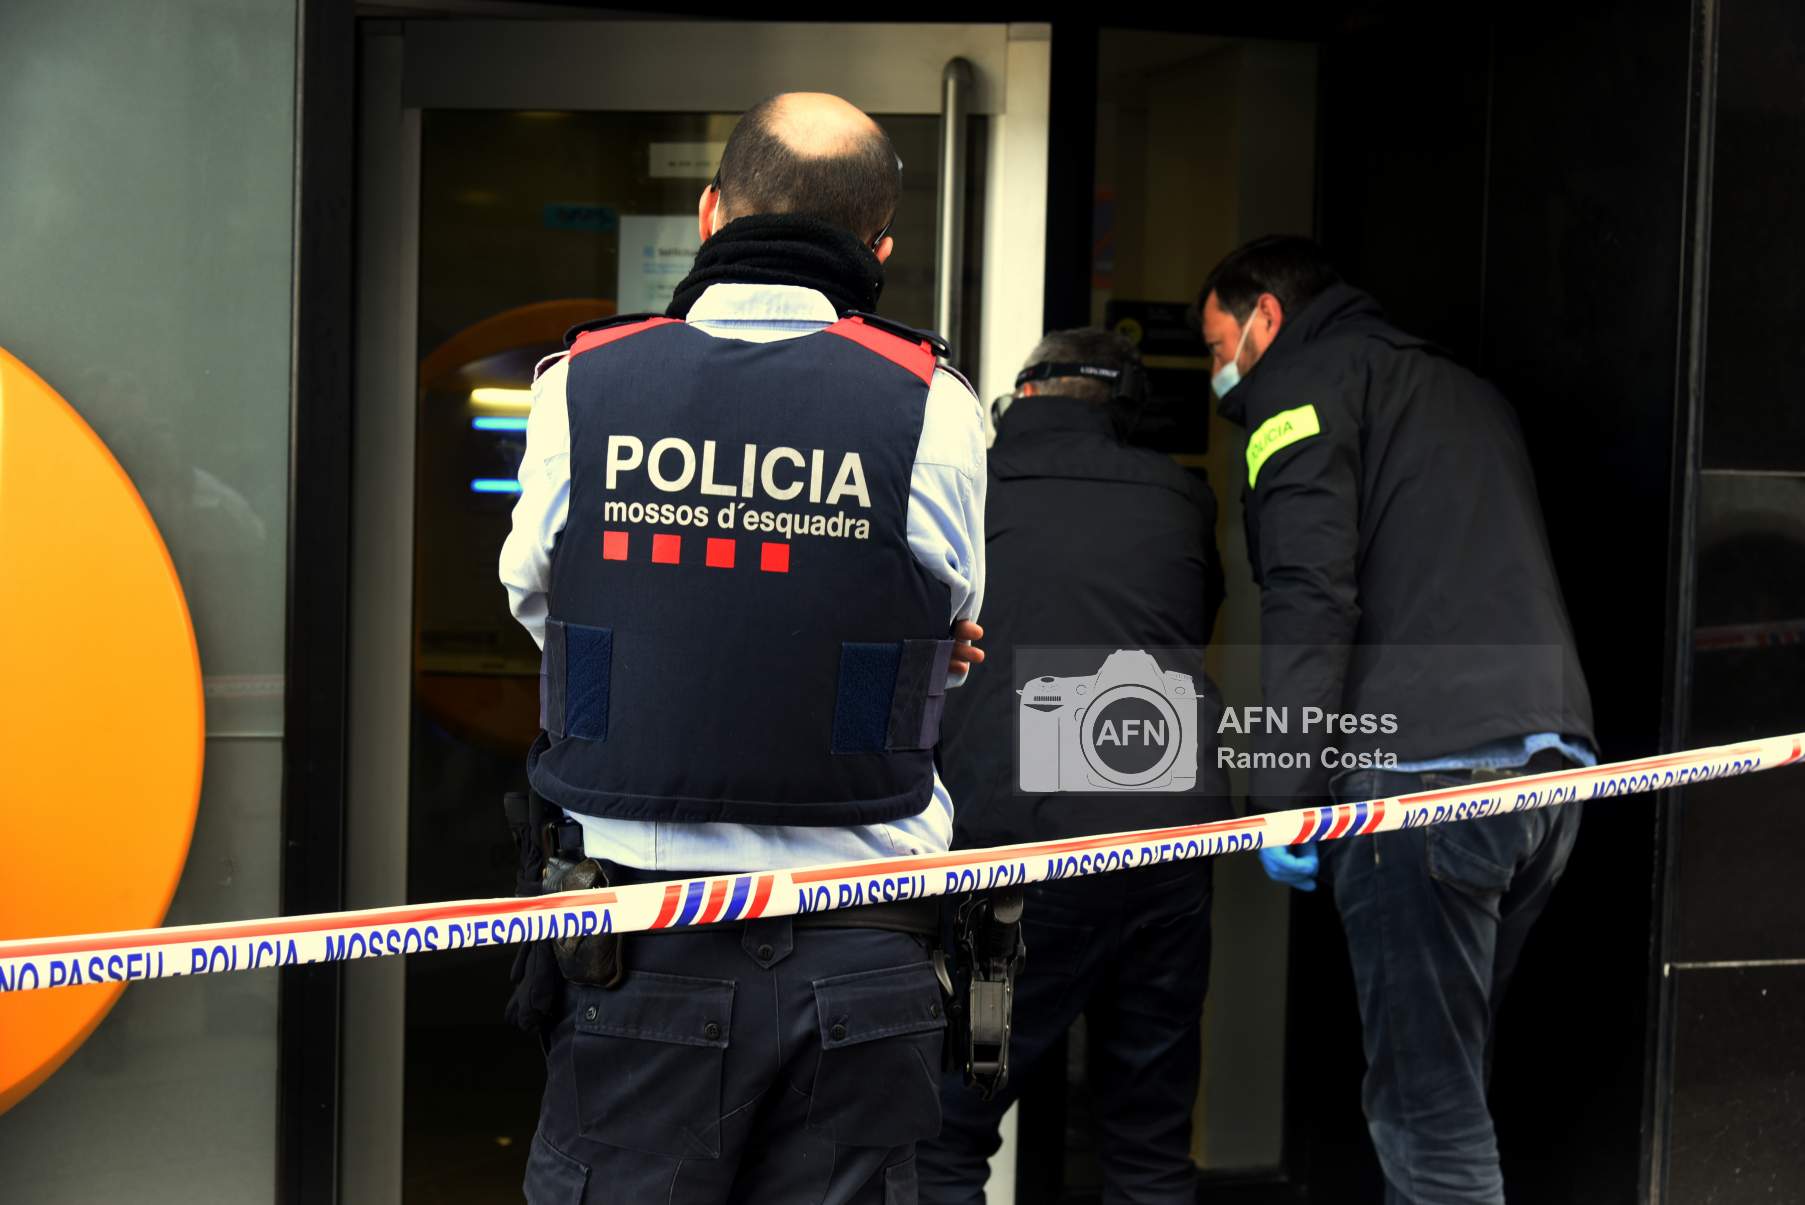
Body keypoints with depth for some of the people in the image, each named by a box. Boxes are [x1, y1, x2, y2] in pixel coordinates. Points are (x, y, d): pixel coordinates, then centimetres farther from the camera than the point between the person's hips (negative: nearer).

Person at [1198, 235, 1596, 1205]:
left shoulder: (1303, 385, 6)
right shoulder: (1469, 392, 32)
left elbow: (1310, 601, -9)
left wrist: (1282, 795, -11)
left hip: (1422, 772, -8)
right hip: (1553, 766, 8)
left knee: (1426, 1105, -7)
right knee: (1438, 1080, 14)